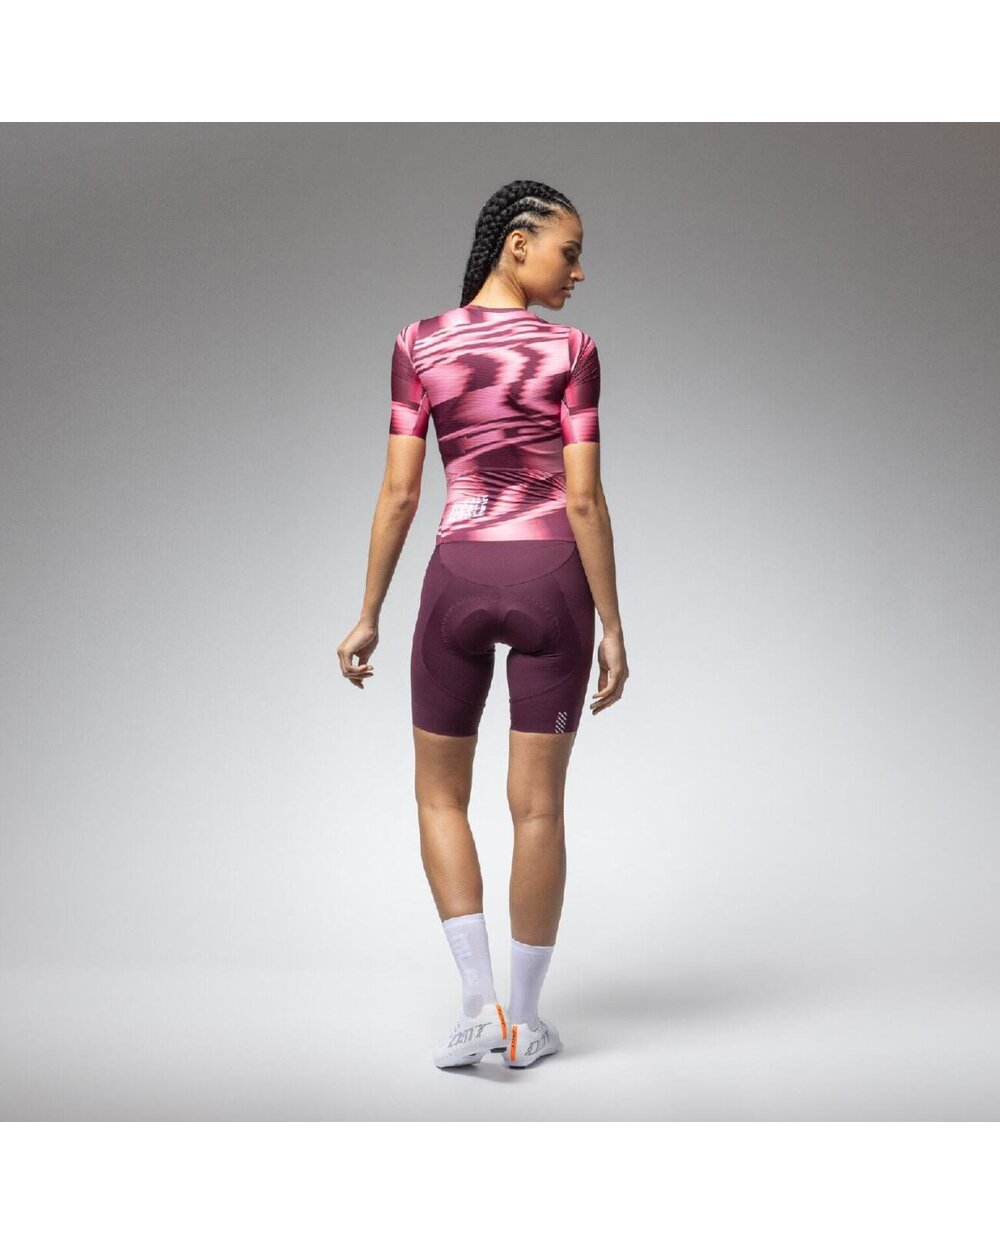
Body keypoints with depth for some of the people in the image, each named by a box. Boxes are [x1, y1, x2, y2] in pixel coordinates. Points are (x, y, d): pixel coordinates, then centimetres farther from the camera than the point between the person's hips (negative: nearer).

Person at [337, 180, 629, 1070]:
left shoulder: (419, 345, 0)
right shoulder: (570, 351, -5)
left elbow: (399, 493, -2)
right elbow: (584, 500, -9)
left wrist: (369, 616, 5)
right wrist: (612, 626, -3)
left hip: (458, 576, 1)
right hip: (551, 579, -1)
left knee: (441, 795, 15)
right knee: (537, 804, 7)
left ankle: (481, 1004, 6)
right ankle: (526, 1020, 16)